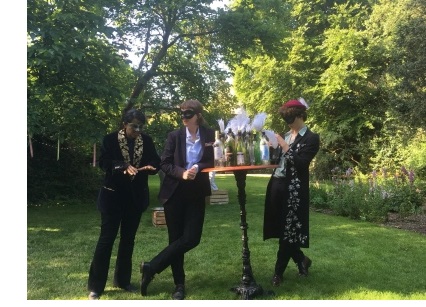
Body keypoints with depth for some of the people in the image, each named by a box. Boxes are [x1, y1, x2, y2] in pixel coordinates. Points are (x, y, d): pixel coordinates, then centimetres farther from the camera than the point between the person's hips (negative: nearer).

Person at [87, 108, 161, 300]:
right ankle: (95, 286, 7)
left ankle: (122, 280, 26)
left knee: (128, 239, 12)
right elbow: (103, 162, -14)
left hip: (136, 196, 4)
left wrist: (149, 166, -21)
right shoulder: (111, 139, -5)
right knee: (107, 238, -2)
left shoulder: (146, 141, 3)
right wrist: (124, 166, -30)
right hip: (113, 195, -4)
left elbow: (156, 162, 2)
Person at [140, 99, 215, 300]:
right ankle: (179, 285, 19)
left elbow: (213, 162, 0)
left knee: (191, 238, -8)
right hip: (174, 193, -1)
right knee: (176, 238, 4)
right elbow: (164, 164, -3)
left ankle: (152, 267, 5)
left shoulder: (210, 135, 1)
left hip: (196, 193, 1)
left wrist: (198, 168, -19)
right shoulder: (175, 136, 0)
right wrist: (182, 173, -20)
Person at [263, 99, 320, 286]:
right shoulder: (286, 136, 15)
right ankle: (301, 260, 31)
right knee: (280, 229, 11)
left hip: (294, 189, -7)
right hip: (277, 184, 7)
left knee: (288, 231, 1)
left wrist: (284, 146, -17)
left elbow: (301, 163, -17)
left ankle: (279, 272, 13)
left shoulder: (311, 138, -5)